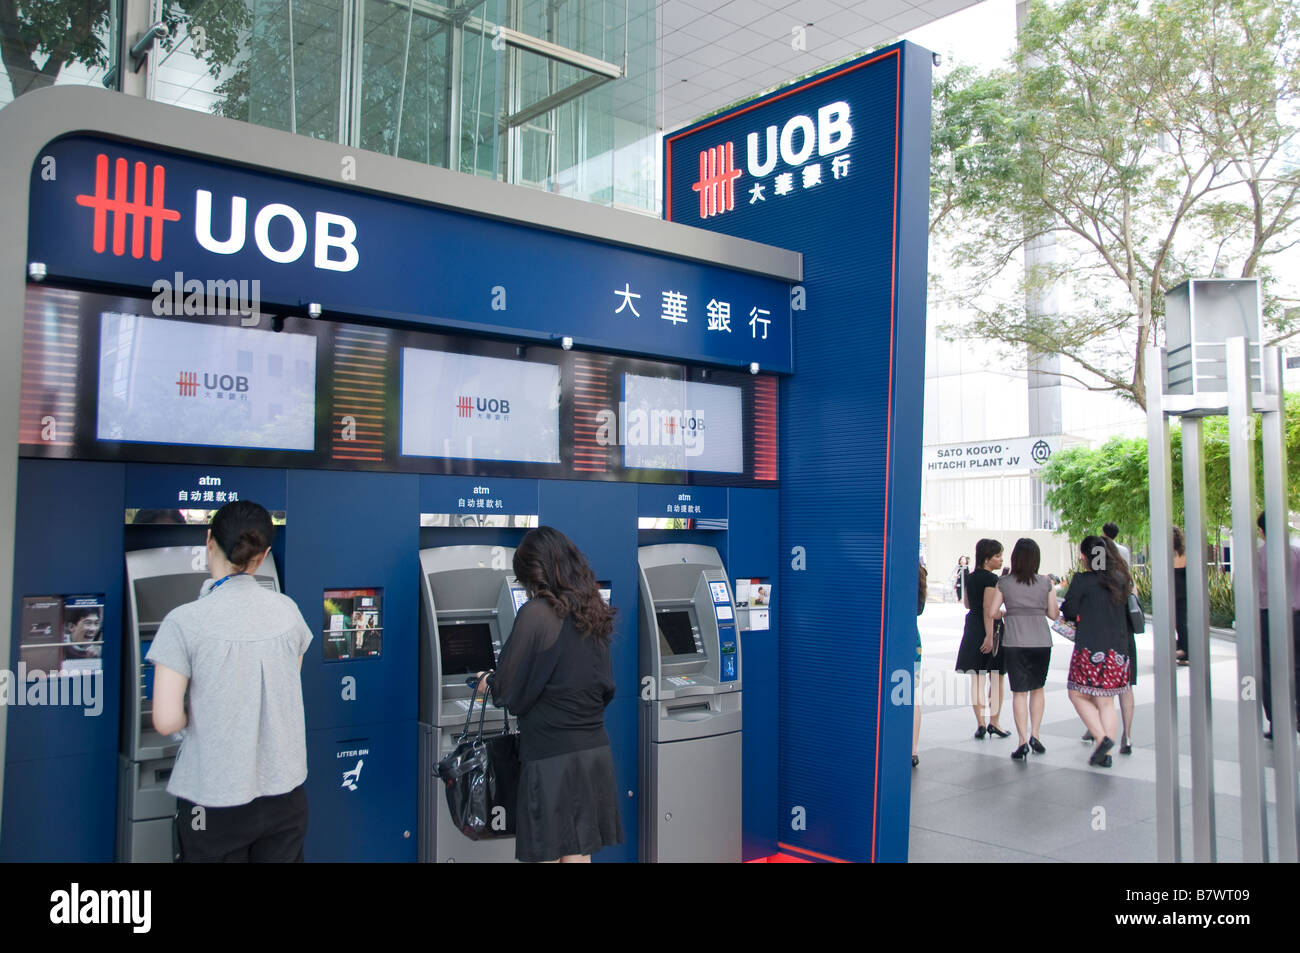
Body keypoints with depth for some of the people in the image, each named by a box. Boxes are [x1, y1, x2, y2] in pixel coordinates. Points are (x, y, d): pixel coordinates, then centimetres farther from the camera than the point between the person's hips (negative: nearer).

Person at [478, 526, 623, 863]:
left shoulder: (536, 613, -13)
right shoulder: (593, 611, 8)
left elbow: (509, 692, -8)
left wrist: (489, 682, 14)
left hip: (552, 757, -7)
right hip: (595, 750, 7)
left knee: (548, 852, 4)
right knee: (580, 852, 14)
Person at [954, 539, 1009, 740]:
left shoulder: (970, 578, 8)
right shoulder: (991, 579, -14)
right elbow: (989, 609, -21)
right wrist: (990, 635, -23)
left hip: (972, 630, 6)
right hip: (989, 630, -6)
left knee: (976, 678, 8)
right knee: (996, 679, 6)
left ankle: (980, 723, 7)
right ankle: (993, 723, 9)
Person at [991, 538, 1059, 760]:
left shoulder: (1004, 583, -3)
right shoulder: (1046, 582, -1)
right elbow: (1053, 614, 3)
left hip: (1014, 641, -1)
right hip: (1041, 640, 1)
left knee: (1019, 692, 3)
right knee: (1038, 688, 18)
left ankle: (1023, 743, -1)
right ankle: (1034, 735, 14)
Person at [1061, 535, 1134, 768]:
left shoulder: (1082, 580, -10)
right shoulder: (1121, 580, 7)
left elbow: (1069, 612, -5)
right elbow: (1124, 611, 18)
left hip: (1090, 649, -6)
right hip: (1118, 649, 6)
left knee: (1078, 695, 9)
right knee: (1106, 702, 11)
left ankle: (1102, 737, -6)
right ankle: (1106, 753, 12)